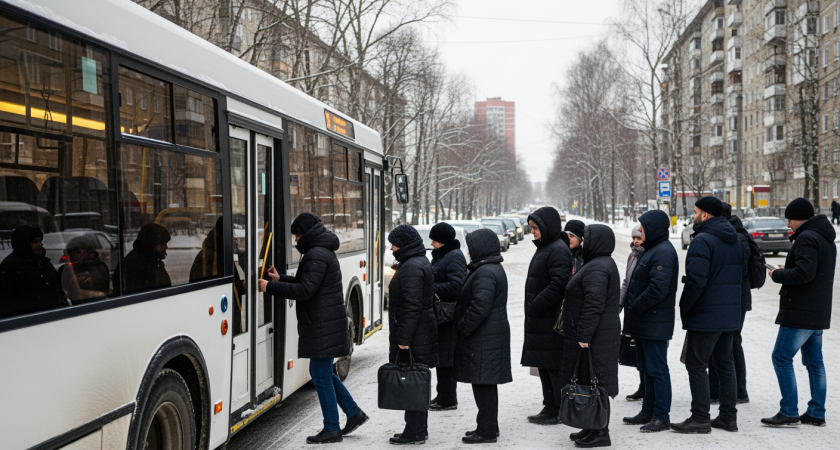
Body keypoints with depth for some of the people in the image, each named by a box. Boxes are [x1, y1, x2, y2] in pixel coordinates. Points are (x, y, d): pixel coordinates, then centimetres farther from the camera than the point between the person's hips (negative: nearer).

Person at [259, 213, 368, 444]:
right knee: (323, 373, 18)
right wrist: (280, 279, 17)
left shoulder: (316, 255, -16)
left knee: (321, 375, -2)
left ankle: (331, 429, 7)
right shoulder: (323, 252, 18)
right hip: (326, 322, 11)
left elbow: (305, 290, -23)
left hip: (323, 325, -11)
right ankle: (354, 413, 23)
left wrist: (270, 287, -18)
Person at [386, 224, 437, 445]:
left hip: (414, 337, -11)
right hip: (421, 335, 11)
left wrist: (403, 338, -22)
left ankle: (415, 432, 1)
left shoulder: (411, 268, -17)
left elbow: (412, 307, -23)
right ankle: (418, 430, 23)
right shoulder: (421, 263, 16)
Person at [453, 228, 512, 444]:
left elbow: (480, 307, -25)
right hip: (490, 336, 11)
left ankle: (487, 430, 1)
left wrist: (462, 329, -16)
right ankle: (489, 427, 26)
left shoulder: (485, 273, -18)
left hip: (484, 338, -11)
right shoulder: (494, 268, 17)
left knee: (483, 384, -5)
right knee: (486, 384, 17)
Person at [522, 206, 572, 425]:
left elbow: (558, 284, -23)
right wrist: (532, 307, 12)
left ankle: (558, 411, 5)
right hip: (540, 319, 10)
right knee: (544, 365, 14)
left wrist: (535, 306, -18)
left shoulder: (558, 250, -14)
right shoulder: (544, 248, 17)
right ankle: (550, 408, 22)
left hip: (552, 320, -10)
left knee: (553, 366, -3)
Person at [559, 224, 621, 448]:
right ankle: (593, 427, 23)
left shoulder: (596, 268, -18)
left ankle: (600, 433, 0)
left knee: (594, 380, -5)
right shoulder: (603, 264, 17)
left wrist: (583, 335, -24)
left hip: (595, 337, -11)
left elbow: (594, 305, -25)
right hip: (603, 334, 11)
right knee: (594, 381, 15)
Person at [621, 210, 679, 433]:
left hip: (654, 324, -11)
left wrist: (634, 308, -18)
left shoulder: (663, 252, -17)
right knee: (647, 368, 17)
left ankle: (662, 416, 5)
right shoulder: (652, 249, 17)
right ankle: (649, 412, 27)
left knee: (657, 369, -3)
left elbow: (658, 289, -26)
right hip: (643, 323, 11)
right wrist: (631, 310, 11)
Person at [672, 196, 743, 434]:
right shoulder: (734, 240, 12)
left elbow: (696, 280, -23)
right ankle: (729, 417, 20)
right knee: (725, 363, 15)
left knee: (696, 365, -1)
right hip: (730, 314, 9)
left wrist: (684, 307, -11)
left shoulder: (702, 240, -17)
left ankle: (700, 418, 2)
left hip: (705, 316, -9)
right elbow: (742, 273, 20)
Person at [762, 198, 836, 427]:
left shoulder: (807, 238, -15)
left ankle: (789, 412, -5)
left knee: (781, 357, -6)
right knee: (814, 361, 12)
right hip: (819, 313, 10)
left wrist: (778, 275, -10)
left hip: (800, 312, -10)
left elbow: (804, 272, -26)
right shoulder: (826, 239, 17)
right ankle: (817, 413, 16)